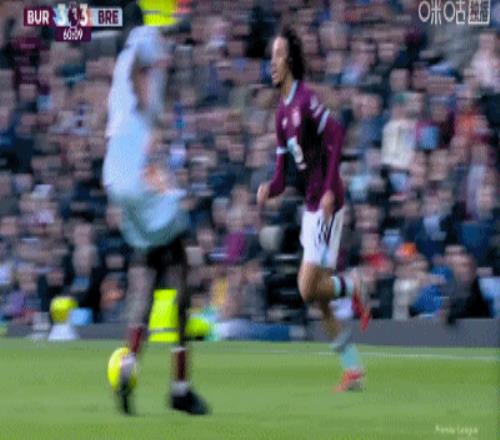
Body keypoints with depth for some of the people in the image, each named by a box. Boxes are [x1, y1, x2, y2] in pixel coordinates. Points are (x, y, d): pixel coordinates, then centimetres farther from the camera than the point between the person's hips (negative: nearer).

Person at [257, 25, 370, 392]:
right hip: (310, 207, 9)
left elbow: (336, 135, -24)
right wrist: (270, 189, -6)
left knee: (309, 290, -16)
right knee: (320, 299, 8)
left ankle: (352, 286, 9)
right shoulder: (282, 112, 12)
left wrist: (329, 190, -27)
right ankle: (353, 368, 13)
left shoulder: (307, 99, -14)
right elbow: (283, 171, 15)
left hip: (327, 206, -9)